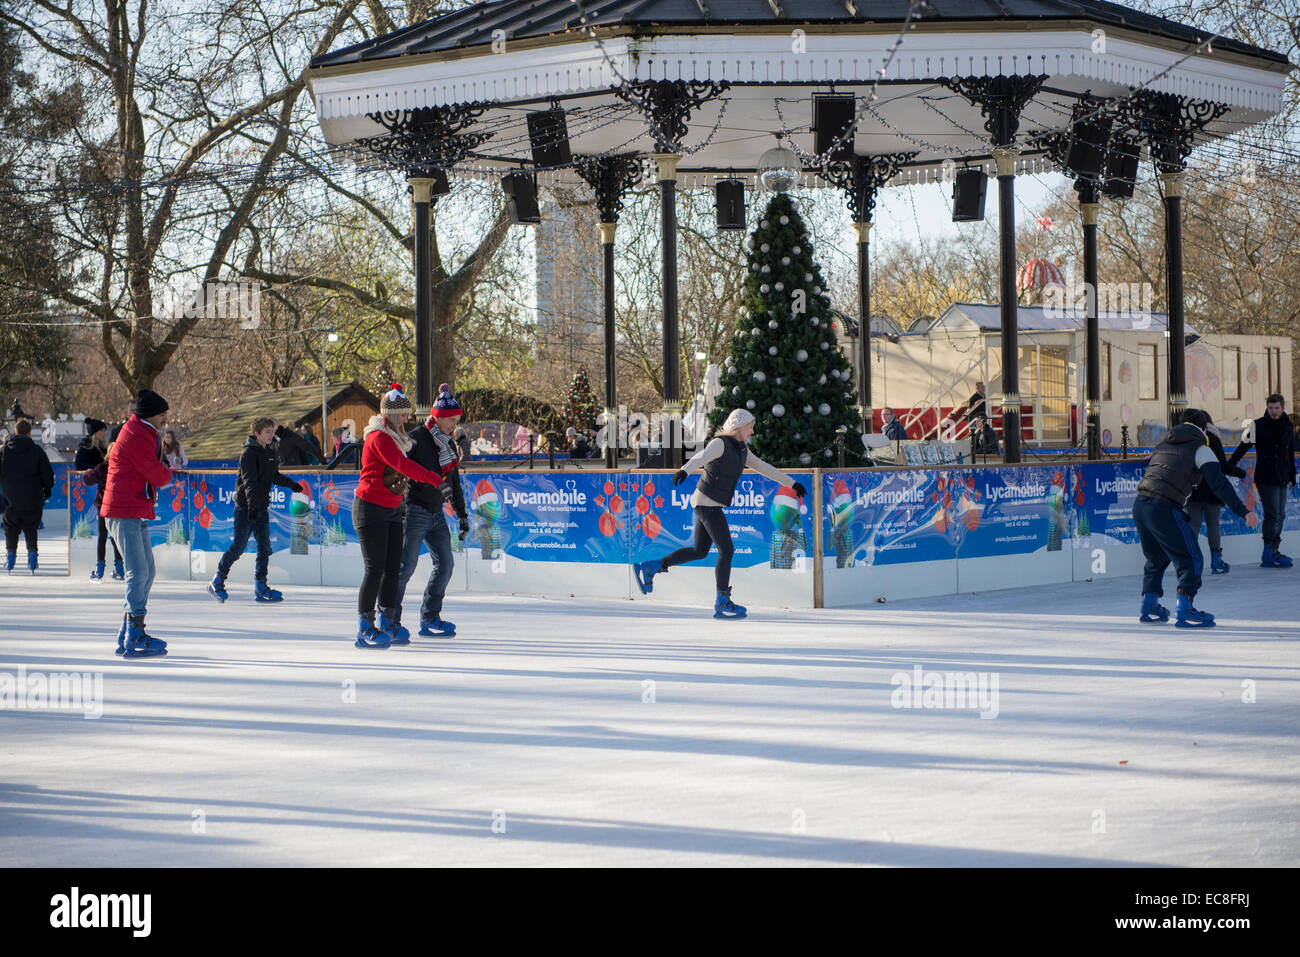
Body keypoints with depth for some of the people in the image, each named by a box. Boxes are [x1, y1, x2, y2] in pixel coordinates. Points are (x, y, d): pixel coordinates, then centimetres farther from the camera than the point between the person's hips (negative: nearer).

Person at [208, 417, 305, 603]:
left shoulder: (270, 453, 12)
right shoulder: (249, 453, -12)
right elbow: (249, 481, -23)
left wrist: (291, 484, 40)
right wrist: (252, 505, -32)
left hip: (262, 508, 7)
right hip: (245, 508, -7)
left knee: (265, 549, 3)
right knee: (238, 547, -5)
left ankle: (261, 587, 9)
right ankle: (217, 582, 8)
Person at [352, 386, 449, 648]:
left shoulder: (395, 437, 14)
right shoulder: (378, 437, -16)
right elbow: (403, 465, -27)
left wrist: (401, 501, 14)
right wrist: (435, 479, -30)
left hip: (391, 511, 9)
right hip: (370, 509, -9)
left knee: (393, 569, 5)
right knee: (375, 569, -8)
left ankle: (388, 626, 10)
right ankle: (365, 630, -3)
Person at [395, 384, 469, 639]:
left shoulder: (449, 446, 14)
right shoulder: (416, 439, -11)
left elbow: (454, 484, 22)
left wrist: (462, 515, 20)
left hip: (437, 513, 8)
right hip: (415, 510, -8)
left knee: (445, 564, 6)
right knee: (406, 564, -11)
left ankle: (430, 619, 15)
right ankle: (389, 618, -4)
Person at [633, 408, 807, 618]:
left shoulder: (741, 449, 11)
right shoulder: (719, 443, -16)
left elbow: (764, 468, 21)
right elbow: (701, 457, -36)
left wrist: (791, 483, 25)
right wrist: (684, 471, -56)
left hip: (713, 505, 10)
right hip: (707, 503, -10)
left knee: (699, 551, 16)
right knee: (726, 550, -10)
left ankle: (647, 568, 24)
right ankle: (722, 604, -6)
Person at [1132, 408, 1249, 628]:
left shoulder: (1163, 444, 23)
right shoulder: (1200, 449, 2)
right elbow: (1218, 482, -9)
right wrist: (1241, 511, -13)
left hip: (1139, 504, 7)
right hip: (1164, 509, -7)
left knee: (1156, 557, 24)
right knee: (1190, 558, 1)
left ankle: (1149, 606, 27)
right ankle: (1185, 610, -6)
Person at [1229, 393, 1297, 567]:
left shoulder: (1288, 427, 10)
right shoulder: (1259, 426, -4)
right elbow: (1244, 446, -5)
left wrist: (1292, 476, 22)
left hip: (1282, 479, 5)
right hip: (1265, 479, -5)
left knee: (1280, 515, 6)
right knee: (1273, 514, -12)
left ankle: (1274, 550, 14)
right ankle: (1268, 554, -9)